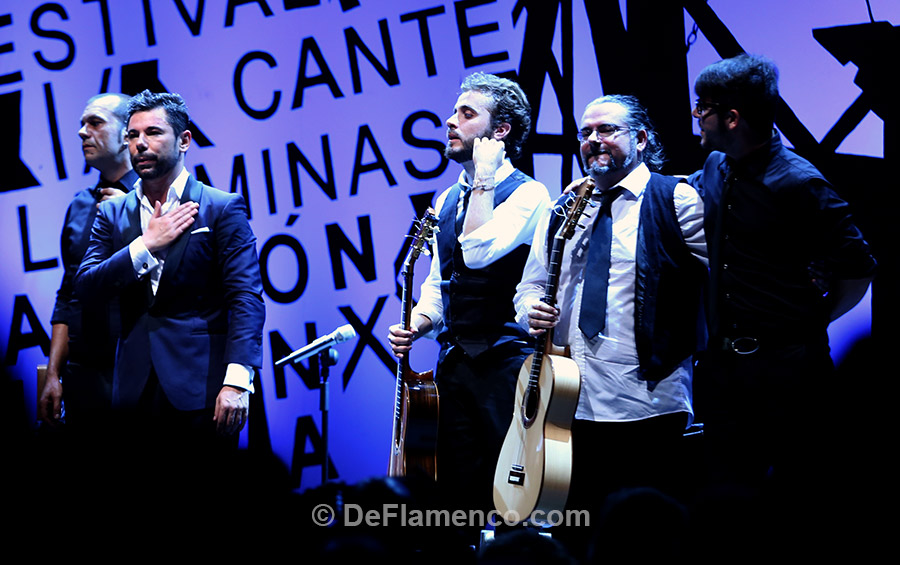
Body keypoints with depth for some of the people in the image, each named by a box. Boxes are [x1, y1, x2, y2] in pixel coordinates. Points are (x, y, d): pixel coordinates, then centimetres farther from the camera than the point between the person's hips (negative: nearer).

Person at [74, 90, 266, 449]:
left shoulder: (222, 208, 1)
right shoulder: (112, 214, 14)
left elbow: (246, 298, -7)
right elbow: (85, 287, 4)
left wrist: (237, 381, -19)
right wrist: (147, 245, -8)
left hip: (201, 389, -4)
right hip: (136, 390, 4)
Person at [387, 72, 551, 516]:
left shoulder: (528, 194, -6)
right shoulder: (447, 201, 18)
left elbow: (479, 250, -23)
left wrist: (484, 177, -14)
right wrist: (414, 326, 4)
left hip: (504, 362, -7)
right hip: (454, 361, 7)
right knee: (455, 491, 6)